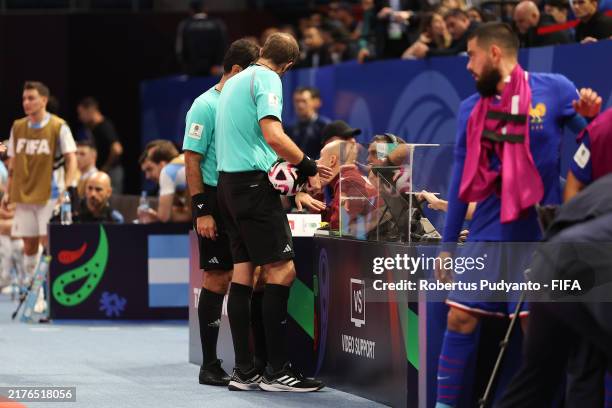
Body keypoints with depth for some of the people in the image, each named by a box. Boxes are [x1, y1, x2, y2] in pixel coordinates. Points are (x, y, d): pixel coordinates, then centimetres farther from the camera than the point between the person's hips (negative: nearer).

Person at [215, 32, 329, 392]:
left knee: (244, 272, 8)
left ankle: (244, 371, 7)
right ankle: (278, 371, -12)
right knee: (282, 269, -9)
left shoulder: (235, 81, 19)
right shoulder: (268, 80, -8)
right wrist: (309, 167, -11)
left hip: (229, 182, 9)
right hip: (254, 183, -9)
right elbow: (273, 135, -21)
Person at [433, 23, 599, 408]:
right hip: (488, 231, 4)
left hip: (538, 231, -4)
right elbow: (462, 178, 13)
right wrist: (447, 244, 13)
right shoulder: (470, 109, 8)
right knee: (460, 317, 1)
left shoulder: (555, 90, -4)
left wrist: (590, 118, -20)